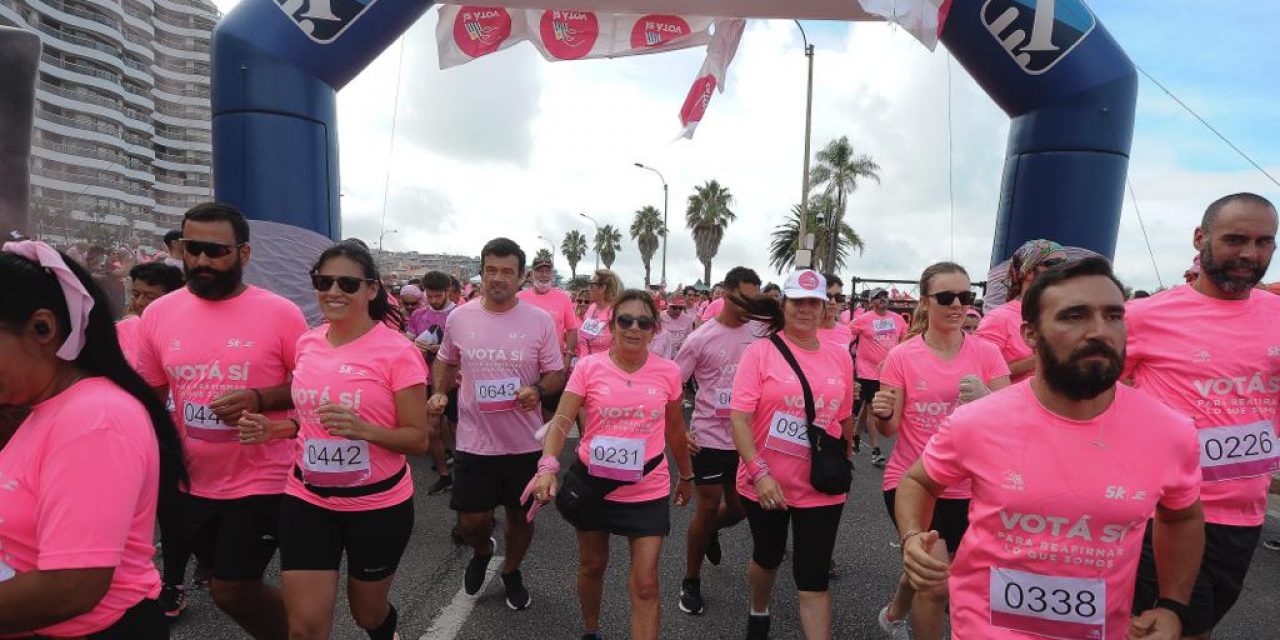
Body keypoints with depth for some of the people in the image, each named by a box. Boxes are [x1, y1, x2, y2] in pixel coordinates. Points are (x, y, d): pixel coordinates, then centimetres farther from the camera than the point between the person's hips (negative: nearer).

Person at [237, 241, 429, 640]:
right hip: (307, 501, 4)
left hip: (379, 504, -4)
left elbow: (418, 439, -15)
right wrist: (274, 427, -3)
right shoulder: (307, 344, 1)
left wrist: (364, 430, -32)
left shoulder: (397, 352, -17)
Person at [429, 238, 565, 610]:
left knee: (521, 516, 15)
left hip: (525, 443, 0)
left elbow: (557, 374, -3)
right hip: (474, 442, 1)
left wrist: (538, 390, -23)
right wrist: (439, 392, -3)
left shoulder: (540, 321, -7)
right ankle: (482, 551, 43)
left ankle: (511, 571, 44)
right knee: (469, 523, 6)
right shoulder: (458, 318, -1)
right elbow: (445, 362, 15)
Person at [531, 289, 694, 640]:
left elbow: (675, 429, 8)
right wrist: (547, 467, -34)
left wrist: (686, 475, 18)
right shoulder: (588, 367, -11)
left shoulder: (668, 372, -6)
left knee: (645, 585, -1)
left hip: (648, 491, 0)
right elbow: (562, 421, -17)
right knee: (592, 566, 22)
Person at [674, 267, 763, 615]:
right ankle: (691, 582, 23)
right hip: (709, 438, -4)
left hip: (748, 439, 4)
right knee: (708, 508, 3)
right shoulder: (701, 338, -11)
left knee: (739, 508, 14)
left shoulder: (759, 333, -1)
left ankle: (711, 532, 49)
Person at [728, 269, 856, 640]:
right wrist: (759, 473, -23)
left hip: (821, 489, 1)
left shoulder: (840, 357, 1)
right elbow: (739, 418, -16)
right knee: (767, 557, 22)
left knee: (814, 579, 5)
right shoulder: (761, 351, -10)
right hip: (766, 484, -1)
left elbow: (845, 420, 12)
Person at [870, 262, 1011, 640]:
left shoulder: (987, 353, -4)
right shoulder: (901, 357, -8)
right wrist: (882, 415, -28)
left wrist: (986, 398, -27)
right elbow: (889, 429, -4)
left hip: (966, 488, 3)